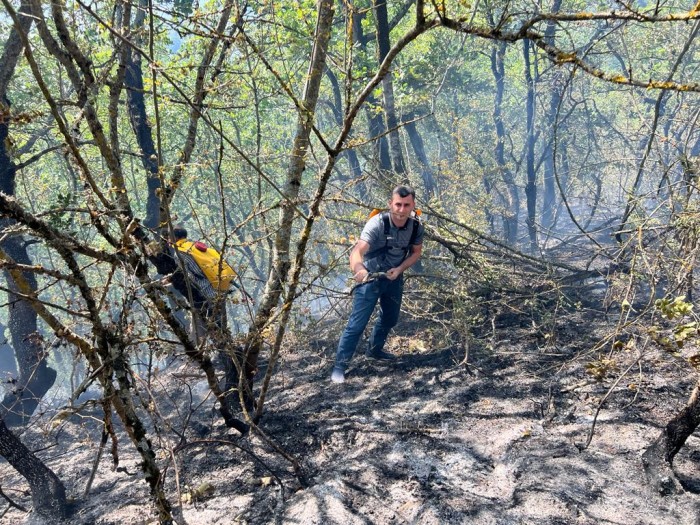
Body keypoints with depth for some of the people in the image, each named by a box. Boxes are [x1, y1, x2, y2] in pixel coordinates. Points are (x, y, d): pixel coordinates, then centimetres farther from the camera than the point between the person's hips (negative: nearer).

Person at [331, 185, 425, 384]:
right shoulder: (377, 224, -31)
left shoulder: (416, 227, -15)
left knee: (390, 318, 21)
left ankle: (375, 350, 45)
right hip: (370, 277, -5)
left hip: (394, 277, 6)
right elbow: (357, 250, -44)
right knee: (357, 323, -9)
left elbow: (416, 252, 3)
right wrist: (358, 268, -67)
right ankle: (340, 365, 2)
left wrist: (399, 269, -15)